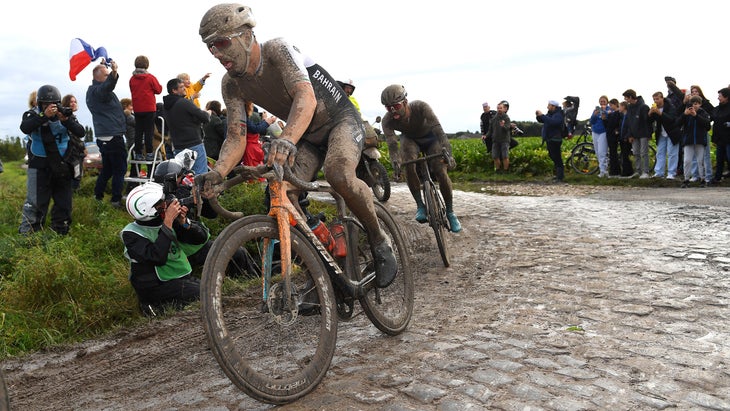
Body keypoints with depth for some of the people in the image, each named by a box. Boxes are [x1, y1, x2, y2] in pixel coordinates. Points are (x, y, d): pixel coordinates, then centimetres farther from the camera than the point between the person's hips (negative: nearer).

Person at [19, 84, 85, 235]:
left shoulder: (65, 114, 3)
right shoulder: (33, 114, -4)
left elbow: (80, 132, -8)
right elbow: (24, 128, -25)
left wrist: (66, 120, -25)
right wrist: (44, 115, -33)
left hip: (61, 164, 3)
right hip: (39, 165, -3)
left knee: (64, 200, 11)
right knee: (36, 200, -7)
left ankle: (60, 231, 25)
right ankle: (26, 233, 1)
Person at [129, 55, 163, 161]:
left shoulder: (132, 79, 4)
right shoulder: (150, 77, -7)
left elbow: (132, 91, 14)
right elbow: (158, 90, -1)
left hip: (137, 109, 4)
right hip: (149, 108, -3)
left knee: (138, 132, 7)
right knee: (149, 131, -1)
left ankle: (138, 154, 9)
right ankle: (149, 154, -2)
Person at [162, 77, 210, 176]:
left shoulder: (166, 107, 12)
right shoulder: (184, 102, -13)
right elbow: (204, 118, -16)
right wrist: (207, 114, 8)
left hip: (178, 147, 8)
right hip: (194, 145, -8)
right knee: (201, 175, -6)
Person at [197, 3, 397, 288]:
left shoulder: (278, 50, -25)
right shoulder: (232, 85, -7)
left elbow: (306, 97, -43)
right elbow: (236, 138, -12)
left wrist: (286, 140, -62)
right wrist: (217, 172, -34)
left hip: (341, 120, -6)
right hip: (308, 136, 6)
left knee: (338, 175, -37)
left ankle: (379, 241, -13)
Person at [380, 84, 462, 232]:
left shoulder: (420, 107, -36)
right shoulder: (387, 120, -29)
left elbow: (438, 129, -42)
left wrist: (448, 153, -54)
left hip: (430, 137, -1)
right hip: (409, 138, 1)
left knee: (440, 171, -18)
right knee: (408, 165, -30)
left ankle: (450, 212, 0)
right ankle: (420, 205, -15)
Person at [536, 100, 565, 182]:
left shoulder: (558, 115, -14)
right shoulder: (550, 114, 15)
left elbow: (552, 122, -33)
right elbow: (541, 120, 19)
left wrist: (542, 115, -28)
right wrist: (538, 116, -2)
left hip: (555, 140, -10)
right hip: (549, 139, 10)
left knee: (557, 158, -10)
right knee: (553, 157, 16)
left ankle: (560, 177, -8)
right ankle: (559, 175, 26)